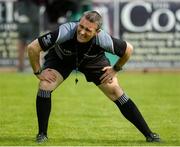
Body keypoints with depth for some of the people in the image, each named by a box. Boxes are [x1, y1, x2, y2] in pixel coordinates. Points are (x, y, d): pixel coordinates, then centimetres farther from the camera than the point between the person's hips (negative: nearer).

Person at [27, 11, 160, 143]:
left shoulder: (104, 40, -38)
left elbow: (128, 49, -16)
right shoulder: (64, 32, -43)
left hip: (93, 60, 1)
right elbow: (32, 48, -31)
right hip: (60, 58, 0)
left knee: (115, 92, -6)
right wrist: (38, 72, -23)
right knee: (45, 86, -23)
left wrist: (115, 69, -8)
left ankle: (148, 134, 4)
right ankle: (42, 134, -4)